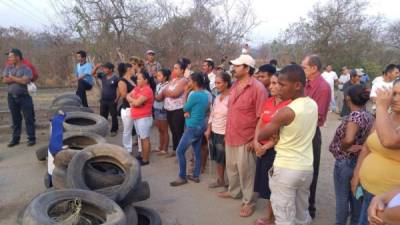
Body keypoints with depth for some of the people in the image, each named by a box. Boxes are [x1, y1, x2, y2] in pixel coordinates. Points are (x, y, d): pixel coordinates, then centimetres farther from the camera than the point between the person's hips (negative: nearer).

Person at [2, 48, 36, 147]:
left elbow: (25, 81, -20)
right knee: (15, 119, 12)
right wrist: (19, 79, -12)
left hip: (24, 96, -4)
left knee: (29, 118, 0)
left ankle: (31, 138, 8)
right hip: (11, 97, 5)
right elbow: (5, 80, -2)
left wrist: (12, 78, -7)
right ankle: (15, 139, 20)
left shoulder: (26, 69, -6)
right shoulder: (8, 68, 9)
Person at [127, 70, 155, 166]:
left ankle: (145, 160, 6)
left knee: (145, 138, -1)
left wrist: (131, 100, -4)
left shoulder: (147, 90, -17)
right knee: (141, 138, 17)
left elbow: (137, 103, -24)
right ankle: (142, 155, 29)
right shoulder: (137, 87, 10)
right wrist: (134, 101, -11)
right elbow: (128, 96, 8)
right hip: (136, 117, 9)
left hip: (144, 118, -9)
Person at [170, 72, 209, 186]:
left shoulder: (194, 95, -20)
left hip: (192, 128, -9)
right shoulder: (205, 95, 6)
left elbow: (185, 108, -6)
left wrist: (186, 92, -1)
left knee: (180, 151, 0)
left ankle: (182, 177, 6)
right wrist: (188, 112, -3)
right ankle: (196, 176, 22)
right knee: (197, 152, 14)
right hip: (200, 127, 9)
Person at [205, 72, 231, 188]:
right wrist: (208, 129, 11)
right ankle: (220, 180, 32)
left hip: (225, 134, -7)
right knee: (218, 158, 17)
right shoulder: (217, 97, 8)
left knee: (226, 159, 5)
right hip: (214, 132, 7)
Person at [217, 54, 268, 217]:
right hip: (230, 136, 7)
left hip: (246, 139, -7)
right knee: (231, 167, 22)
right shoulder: (234, 86, 8)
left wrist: (255, 139, -17)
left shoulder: (257, 88, -17)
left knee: (246, 172, 5)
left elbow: (261, 117, -17)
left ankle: (248, 202, 23)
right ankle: (234, 191, 43)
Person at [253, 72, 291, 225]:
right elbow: (259, 124, 10)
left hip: (276, 150, -7)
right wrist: (256, 142, -4)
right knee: (266, 185, 16)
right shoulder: (268, 102, 8)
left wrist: (266, 147, -15)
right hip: (262, 149, 7)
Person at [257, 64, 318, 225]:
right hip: (306, 168, 7)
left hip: (285, 169, -7)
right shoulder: (313, 105, 2)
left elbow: (262, 135, -9)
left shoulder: (286, 112, -20)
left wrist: (255, 140, 12)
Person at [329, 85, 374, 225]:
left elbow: (348, 140, -38)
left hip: (345, 162, -8)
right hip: (361, 161, 8)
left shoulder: (355, 116, -24)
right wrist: (360, 146, -2)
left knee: (342, 197, 9)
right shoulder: (370, 116, 1)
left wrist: (342, 148, -19)